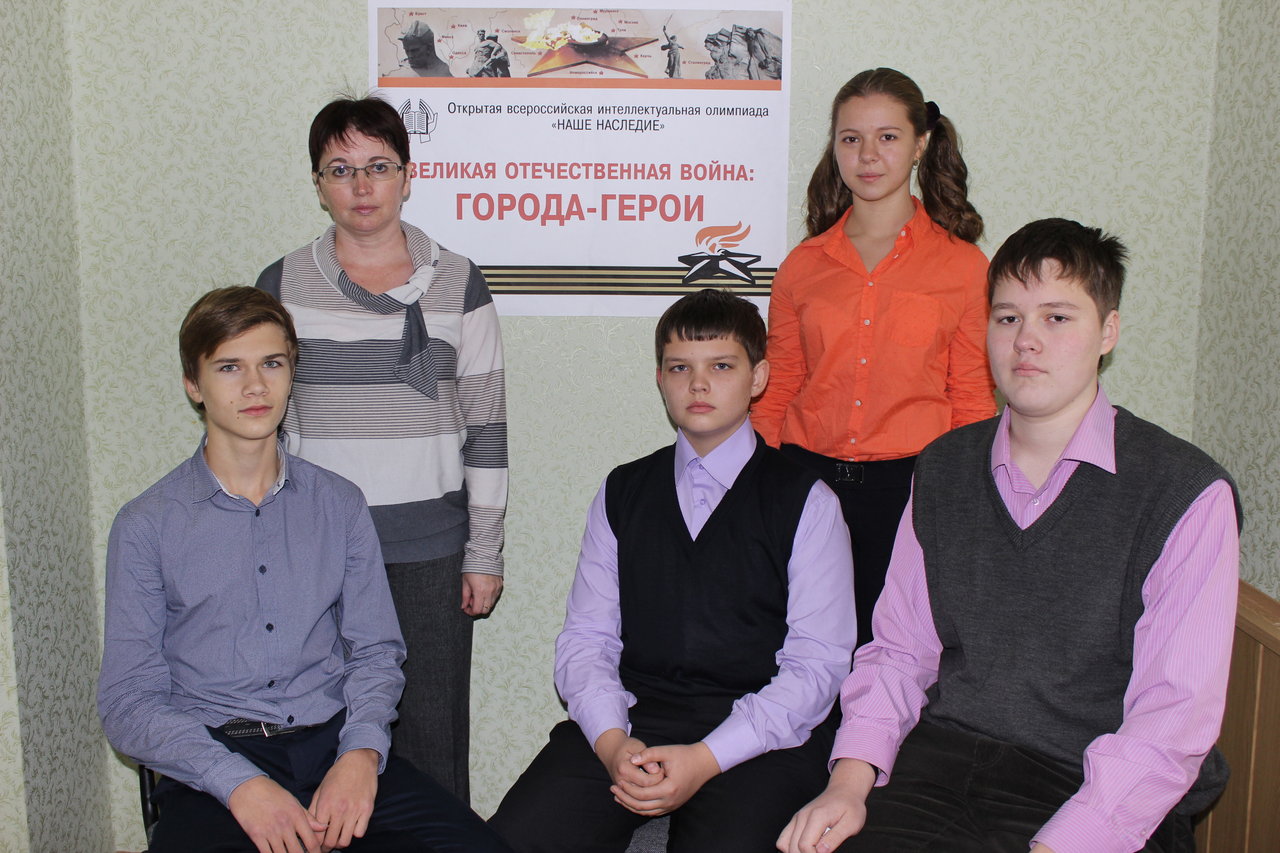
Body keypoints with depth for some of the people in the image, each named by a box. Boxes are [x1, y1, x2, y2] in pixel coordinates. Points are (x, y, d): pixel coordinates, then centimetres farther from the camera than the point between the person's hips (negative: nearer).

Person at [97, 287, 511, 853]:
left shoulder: (339, 505, 11)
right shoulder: (146, 525, 3)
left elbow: (376, 652, 10)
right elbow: (129, 702, -1)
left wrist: (361, 753, -11)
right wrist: (240, 784, -17)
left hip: (335, 743, 4)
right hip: (214, 759, -3)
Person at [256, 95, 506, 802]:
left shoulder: (457, 284, 4)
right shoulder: (281, 286, 5)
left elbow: (487, 425, 4)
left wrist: (484, 553, 2)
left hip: (430, 551, 0)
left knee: (431, 738, 4)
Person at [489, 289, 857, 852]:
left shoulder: (807, 502, 4)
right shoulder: (620, 494, 15)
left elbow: (817, 663, -3)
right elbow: (585, 638, 8)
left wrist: (706, 759, -15)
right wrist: (611, 741, -12)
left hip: (757, 737, -2)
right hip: (631, 720, 3)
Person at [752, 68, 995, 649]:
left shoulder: (963, 265, 2)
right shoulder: (803, 265, 8)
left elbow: (972, 406, 5)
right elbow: (775, 394, 12)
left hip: (909, 489, -2)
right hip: (806, 479, 2)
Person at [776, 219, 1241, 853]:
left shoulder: (1187, 495, -6)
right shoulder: (942, 472, 10)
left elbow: (1170, 724, -12)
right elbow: (898, 650, 11)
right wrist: (849, 782, -5)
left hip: (1090, 799, -3)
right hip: (941, 761, 4)